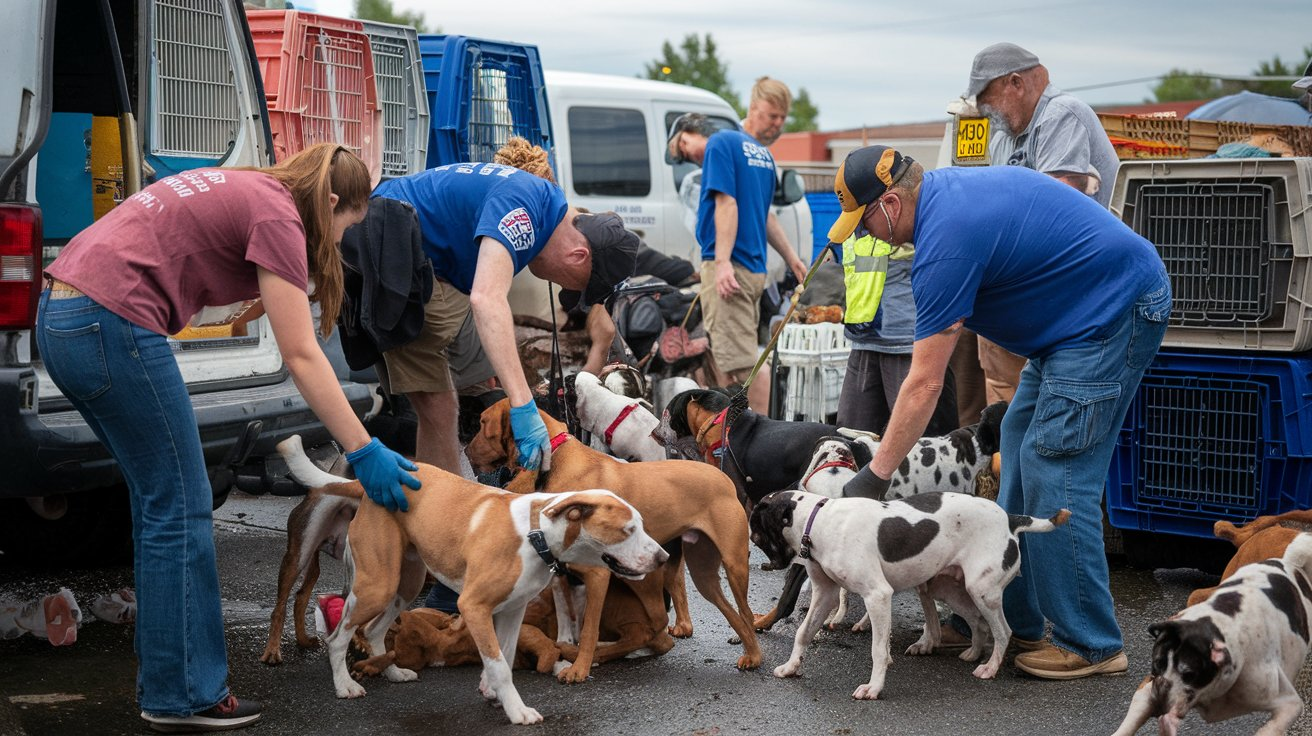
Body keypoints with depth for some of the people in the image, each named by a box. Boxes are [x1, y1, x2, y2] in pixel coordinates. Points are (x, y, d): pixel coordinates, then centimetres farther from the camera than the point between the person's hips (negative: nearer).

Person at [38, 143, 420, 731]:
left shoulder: (240, 190, 20)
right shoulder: (277, 215, -7)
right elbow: (301, 356, -11)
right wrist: (364, 452, -9)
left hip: (61, 316, 10)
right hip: (111, 324, -10)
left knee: (159, 497, 18)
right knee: (180, 509, -1)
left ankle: (162, 670, 27)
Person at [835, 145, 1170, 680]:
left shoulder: (946, 240, -24)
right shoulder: (946, 187, 5)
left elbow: (924, 384, -23)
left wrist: (875, 476, -18)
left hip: (1113, 312, -11)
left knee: (1052, 474, -12)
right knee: (1021, 448, 11)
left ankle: (1091, 646, -3)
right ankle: (1014, 620, 17)